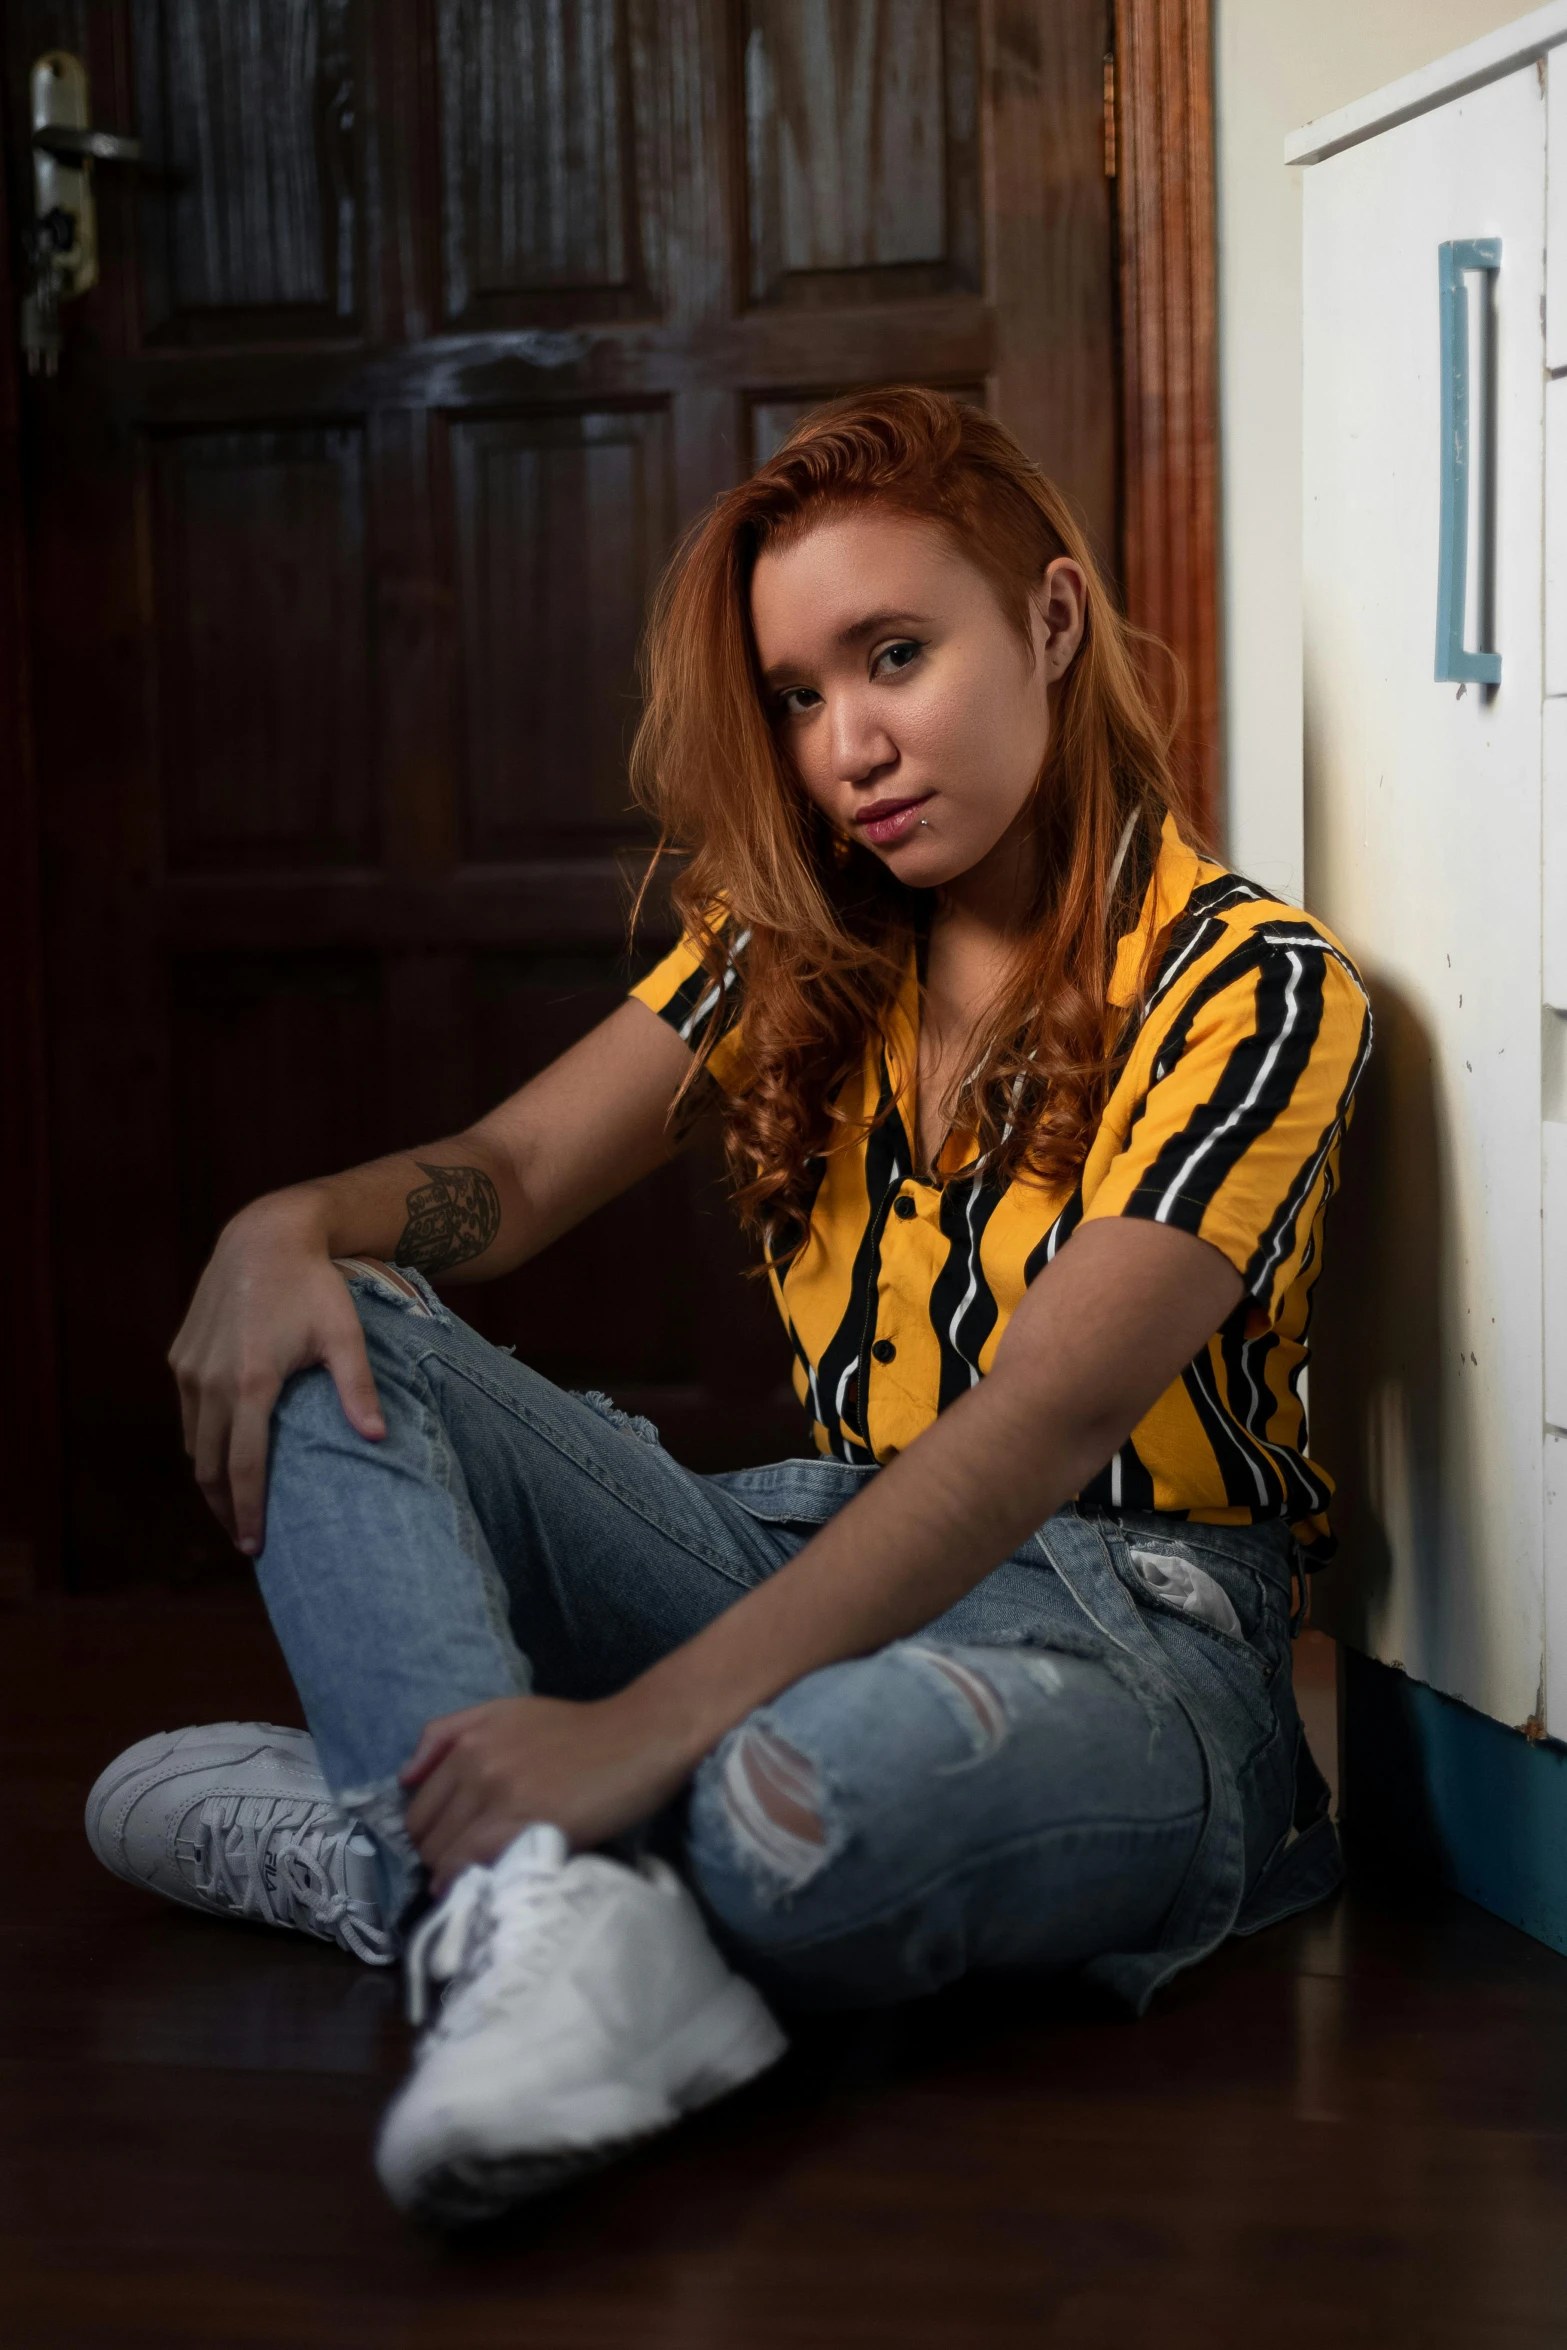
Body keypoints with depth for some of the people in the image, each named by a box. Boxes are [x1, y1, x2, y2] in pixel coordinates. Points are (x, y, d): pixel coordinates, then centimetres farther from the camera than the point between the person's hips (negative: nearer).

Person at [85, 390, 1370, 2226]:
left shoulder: (1249, 986, -11)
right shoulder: (797, 942, 11)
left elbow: (1053, 1408, -24)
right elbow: (514, 1170, 6)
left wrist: (650, 1720, -35)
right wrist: (297, 1224, -21)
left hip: (1131, 1621, -6)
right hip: (822, 1552, 7)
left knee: (799, 1801, -43)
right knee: (322, 1347, -12)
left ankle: (413, 1849, -13)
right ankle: (540, 1899, -34)